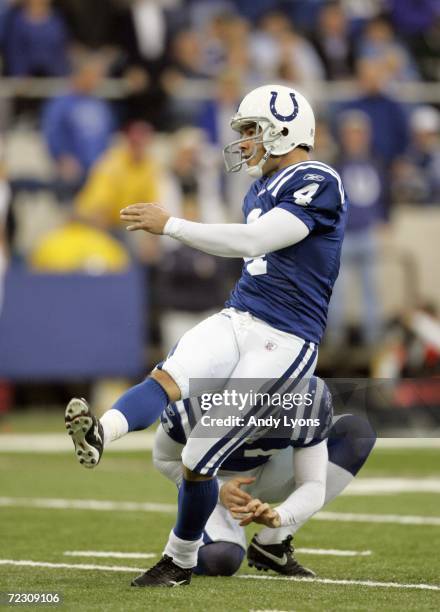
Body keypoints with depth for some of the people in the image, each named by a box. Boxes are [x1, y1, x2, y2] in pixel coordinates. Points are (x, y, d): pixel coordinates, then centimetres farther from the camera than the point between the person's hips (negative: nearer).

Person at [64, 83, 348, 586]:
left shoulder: (317, 185, -12)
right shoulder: (261, 189, 17)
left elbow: (252, 242, -23)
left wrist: (169, 225, -24)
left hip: (283, 342, -7)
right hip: (237, 320, 7)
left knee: (198, 462, -7)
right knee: (168, 378, -26)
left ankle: (181, 560, 13)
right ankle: (99, 435, -53)